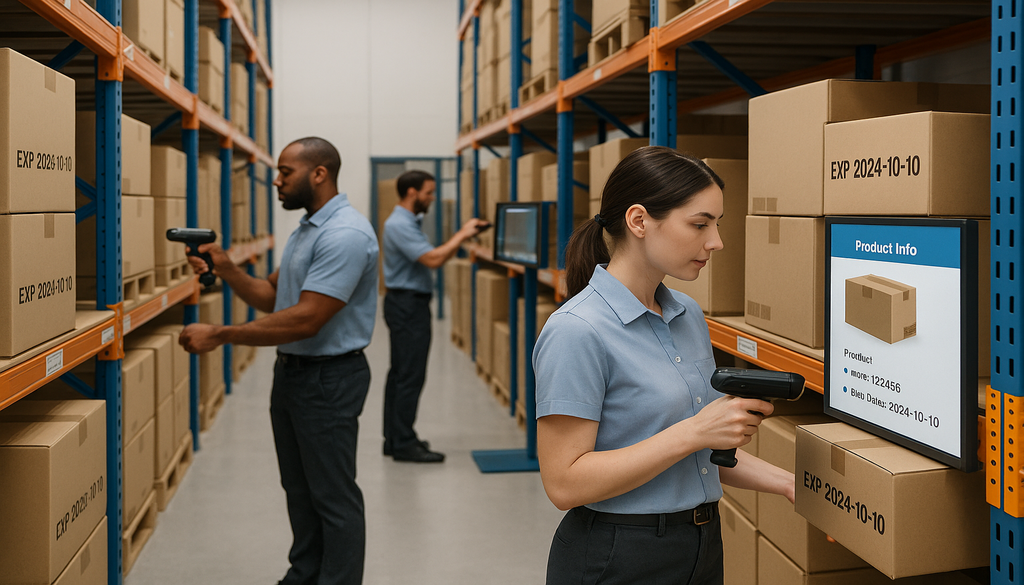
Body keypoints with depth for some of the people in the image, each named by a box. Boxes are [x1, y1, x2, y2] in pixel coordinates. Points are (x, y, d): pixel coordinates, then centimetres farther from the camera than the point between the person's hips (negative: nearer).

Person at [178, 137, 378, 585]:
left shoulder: (345, 235, -22)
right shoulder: (306, 229, 13)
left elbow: (304, 319, -27)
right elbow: (272, 296, 14)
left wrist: (219, 335, -24)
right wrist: (227, 271, -3)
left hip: (328, 378, -10)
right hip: (292, 371, 10)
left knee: (333, 497, 0)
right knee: (300, 489, 20)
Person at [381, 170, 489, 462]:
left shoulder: (408, 222, 17)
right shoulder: (400, 225, -18)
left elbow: (434, 256, 15)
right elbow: (433, 259, -26)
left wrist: (463, 235, 4)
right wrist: (462, 235, -15)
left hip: (407, 304, 11)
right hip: (408, 304, -11)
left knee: (400, 374, 13)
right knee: (410, 376, -8)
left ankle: (395, 438, 19)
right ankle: (404, 444, -4)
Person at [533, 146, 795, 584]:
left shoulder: (689, 316, 5)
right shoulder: (576, 332, -19)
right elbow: (565, 484, -22)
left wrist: (787, 483, 2)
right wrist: (692, 432, -24)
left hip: (702, 548, 7)